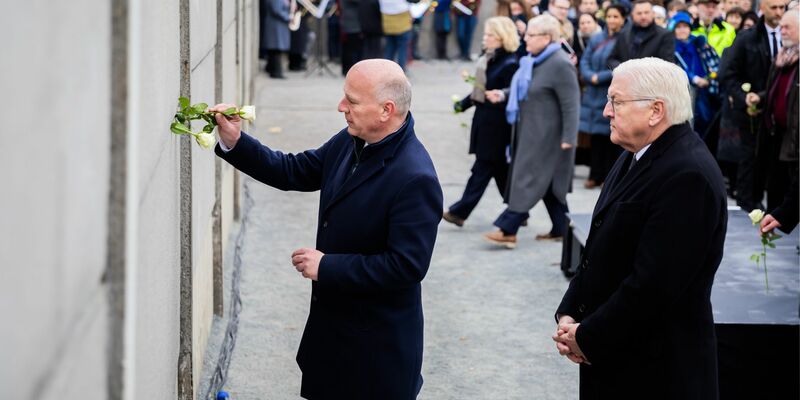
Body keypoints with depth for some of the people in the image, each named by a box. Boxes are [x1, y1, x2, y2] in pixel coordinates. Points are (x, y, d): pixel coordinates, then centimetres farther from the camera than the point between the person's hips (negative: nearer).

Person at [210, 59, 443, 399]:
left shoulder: (415, 179, -28)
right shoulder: (350, 142, -2)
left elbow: (407, 265, -28)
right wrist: (235, 143, -4)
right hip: (333, 320, 8)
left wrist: (326, 266, -21)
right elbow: (295, 172, 10)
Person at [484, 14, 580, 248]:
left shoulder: (560, 64, -19)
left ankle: (507, 230, -7)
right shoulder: (534, 60, 9)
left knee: (529, 179, -7)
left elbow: (571, 104, -20)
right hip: (530, 131, 9)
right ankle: (560, 229, 22)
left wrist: (568, 139, -21)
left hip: (546, 135, -9)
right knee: (548, 182, 14)